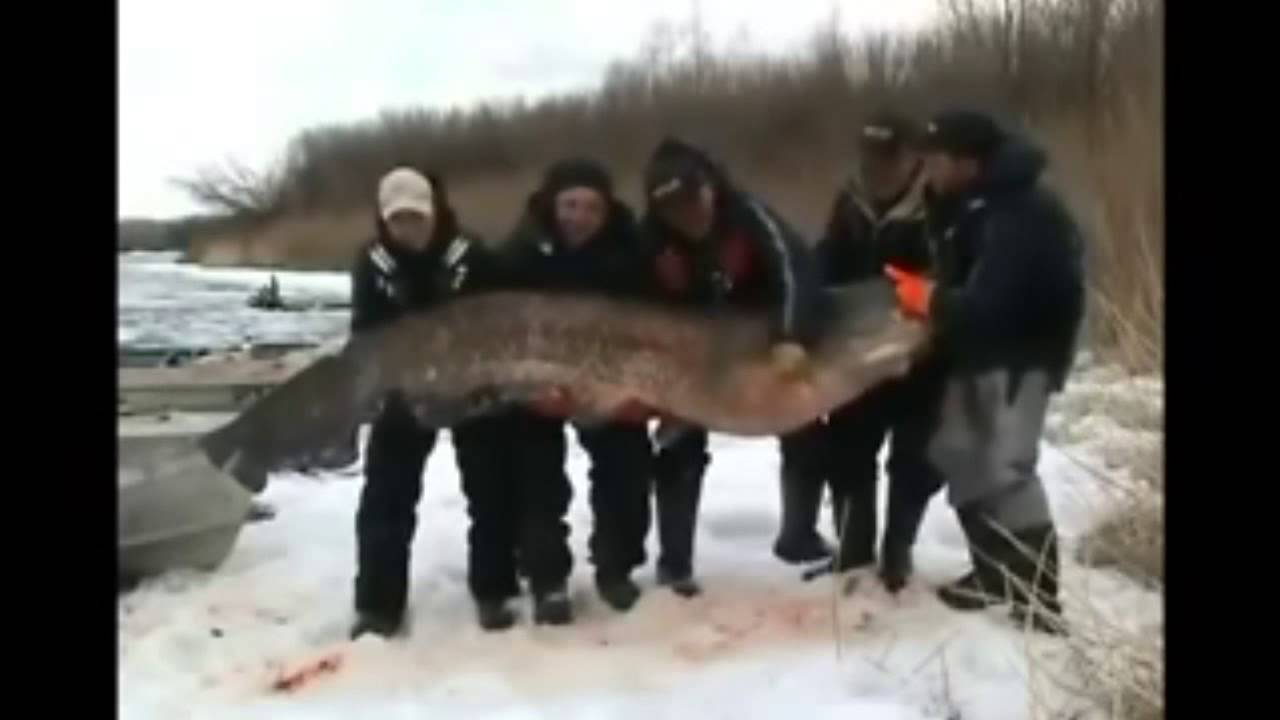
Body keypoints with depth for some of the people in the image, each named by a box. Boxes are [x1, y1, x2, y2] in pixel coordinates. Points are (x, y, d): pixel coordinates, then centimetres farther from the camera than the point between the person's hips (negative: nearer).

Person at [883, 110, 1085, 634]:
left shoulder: (1021, 215, -24)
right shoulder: (967, 206, 8)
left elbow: (993, 303, -31)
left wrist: (931, 301, -22)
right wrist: (927, 294, -2)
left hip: (1017, 358, -10)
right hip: (978, 355, 10)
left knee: (1005, 471, -12)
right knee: (960, 458, 13)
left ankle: (1040, 596, -4)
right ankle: (995, 573, 25)